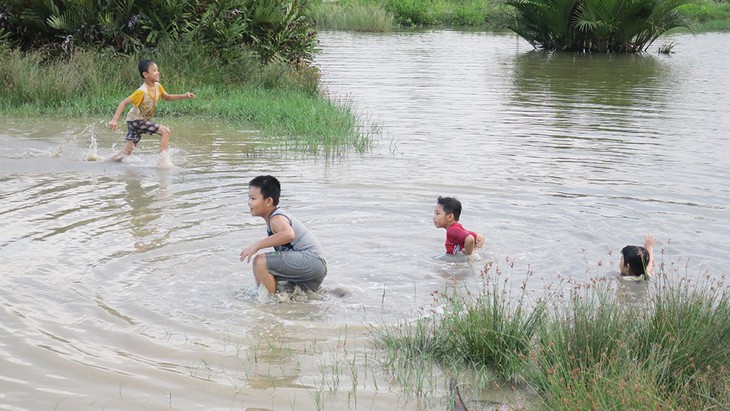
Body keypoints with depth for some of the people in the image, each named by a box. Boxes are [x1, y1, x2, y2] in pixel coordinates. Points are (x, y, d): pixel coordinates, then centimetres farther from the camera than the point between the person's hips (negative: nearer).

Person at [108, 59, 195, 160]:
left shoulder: (157, 86, -3)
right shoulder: (142, 91, -26)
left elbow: (167, 97, 16)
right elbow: (124, 103, -24)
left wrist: (183, 96, 3)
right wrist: (114, 120, -31)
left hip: (143, 120, 8)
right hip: (135, 120, -8)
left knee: (125, 153, 10)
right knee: (165, 131, -17)